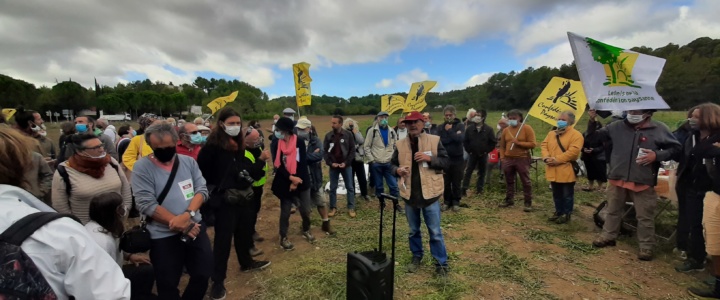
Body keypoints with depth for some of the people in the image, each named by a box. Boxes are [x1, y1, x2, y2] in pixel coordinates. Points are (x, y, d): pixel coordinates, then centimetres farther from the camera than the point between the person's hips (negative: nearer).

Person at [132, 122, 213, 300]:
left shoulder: (188, 161, 2)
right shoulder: (142, 167, -9)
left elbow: (202, 190, -2)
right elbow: (147, 205, -16)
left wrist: (188, 214, -21)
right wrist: (181, 225, -18)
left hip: (195, 228, 3)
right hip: (164, 236, -3)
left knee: (204, 274, 10)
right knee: (168, 285, 11)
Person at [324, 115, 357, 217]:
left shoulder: (348, 134, -4)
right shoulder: (328, 136, 1)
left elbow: (352, 150, -3)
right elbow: (325, 151, 2)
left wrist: (346, 163, -11)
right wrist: (330, 163, -9)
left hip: (346, 165, -1)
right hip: (333, 166, 1)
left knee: (350, 187, 5)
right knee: (332, 188, 7)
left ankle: (351, 208, 16)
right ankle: (333, 208, 21)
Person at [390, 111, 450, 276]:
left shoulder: (434, 140, -5)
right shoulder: (401, 144, 3)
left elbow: (445, 161, -4)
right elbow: (393, 164, 11)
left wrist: (430, 158, -20)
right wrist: (397, 170, -12)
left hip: (429, 193, -3)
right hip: (409, 194, 3)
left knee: (435, 232, 6)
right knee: (413, 230, 19)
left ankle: (441, 264, 22)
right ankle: (416, 257, 39)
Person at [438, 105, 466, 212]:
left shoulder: (460, 126, -1)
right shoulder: (440, 127, 3)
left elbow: (460, 138, -19)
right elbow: (438, 141, -13)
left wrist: (449, 130, -11)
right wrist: (454, 136, -14)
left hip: (457, 159, -1)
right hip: (444, 158, 2)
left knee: (456, 182, 8)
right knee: (446, 182, 10)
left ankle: (456, 202, 22)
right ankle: (447, 201, 24)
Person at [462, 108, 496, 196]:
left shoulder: (489, 129, -5)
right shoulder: (469, 128, -3)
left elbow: (494, 142, -1)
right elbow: (465, 141, 3)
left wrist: (486, 151, -4)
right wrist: (469, 151, -1)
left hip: (483, 155, 0)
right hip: (472, 154, 0)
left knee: (482, 173, 9)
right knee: (468, 171, 0)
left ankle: (479, 189, 20)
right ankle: (464, 189, 4)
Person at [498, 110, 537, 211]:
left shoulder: (527, 128, -5)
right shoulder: (506, 130, 7)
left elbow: (532, 144, -11)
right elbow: (502, 146, 12)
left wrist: (518, 143, -18)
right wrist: (502, 157, 1)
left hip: (522, 159, -4)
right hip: (508, 159, 5)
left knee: (526, 182, 2)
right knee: (509, 181, 13)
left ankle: (528, 203, 11)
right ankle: (509, 200, 26)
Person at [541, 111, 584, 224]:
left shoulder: (576, 135, -9)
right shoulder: (551, 133, 13)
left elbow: (573, 151, -19)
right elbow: (544, 145, 6)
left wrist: (557, 159, -22)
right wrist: (546, 157, -13)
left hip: (567, 172, -6)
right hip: (553, 171, 6)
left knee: (567, 195, 7)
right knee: (557, 194, 17)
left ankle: (566, 214, 20)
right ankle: (558, 212, 30)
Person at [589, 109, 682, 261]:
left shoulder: (660, 129, -3)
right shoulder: (617, 126, 1)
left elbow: (675, 148, 4)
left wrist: (657, 155, -13)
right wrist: (592, 121, -6)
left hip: (643, 182, -2)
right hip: (617, 179, 2)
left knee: (645, 217, 7)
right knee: (613, 210, 17)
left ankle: (646, 246, 22)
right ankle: (608, 236, 32)